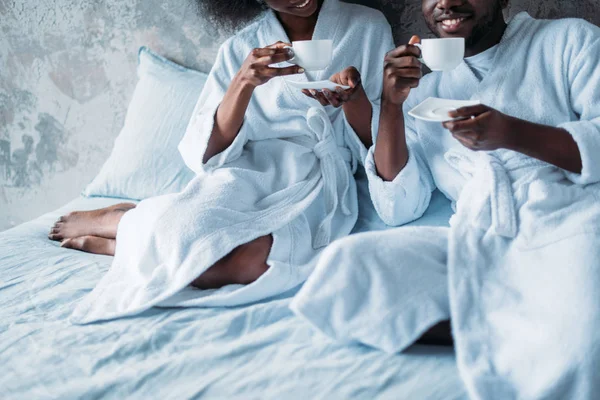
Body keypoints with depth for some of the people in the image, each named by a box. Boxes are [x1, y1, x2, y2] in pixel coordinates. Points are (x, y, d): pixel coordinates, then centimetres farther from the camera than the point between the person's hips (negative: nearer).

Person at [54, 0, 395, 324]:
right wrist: (243, 82, -13)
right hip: (248, 169, 0)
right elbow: (208, 152, 2)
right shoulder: (240, 48, 11)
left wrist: (353, 94, -13)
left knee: (249, 262, -34)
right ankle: (117, 220, -1)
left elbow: (375, 143, 8)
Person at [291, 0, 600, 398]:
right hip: (477, 245, 5)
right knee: (344, 266, -22)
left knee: (566, 365, -37)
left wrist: (511, 132, -16)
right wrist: (391, 105, 1)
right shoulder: (421, 92, 20)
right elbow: (399, 209, 12)